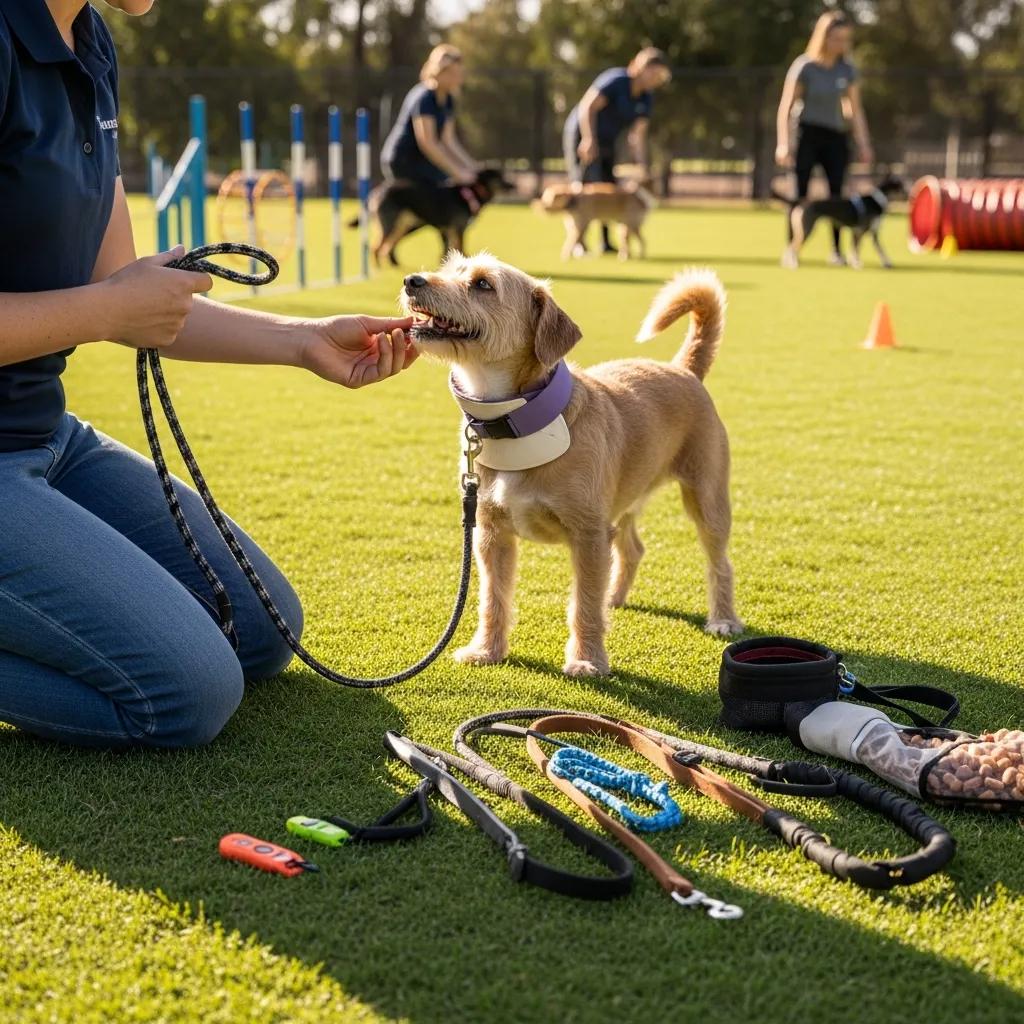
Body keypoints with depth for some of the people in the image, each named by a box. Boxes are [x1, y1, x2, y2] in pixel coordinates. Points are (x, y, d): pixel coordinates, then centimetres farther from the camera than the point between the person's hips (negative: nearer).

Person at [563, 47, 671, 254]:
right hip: (581, 134, -8)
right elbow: (586, 107, -27)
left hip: (605, 141, 8)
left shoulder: (646, 99, 1)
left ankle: (605, 243, 11)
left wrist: (643, 166, -13)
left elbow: (637, 135, -2)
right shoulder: (615, 80, -21)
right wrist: (589, 139, -36)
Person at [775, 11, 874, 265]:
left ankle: (836, 250, 3)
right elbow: (786, 107, -10)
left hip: (835, 138, 4)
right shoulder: (804, 66, -11)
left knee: (836, 194, -1)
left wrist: (863, 144, 4)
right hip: (808, 135, -4)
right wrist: (783, 144, -17)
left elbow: (855, 109, 9)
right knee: (799, 193, -8)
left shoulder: (847, 69, 2)